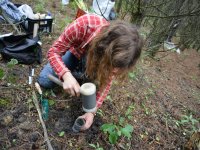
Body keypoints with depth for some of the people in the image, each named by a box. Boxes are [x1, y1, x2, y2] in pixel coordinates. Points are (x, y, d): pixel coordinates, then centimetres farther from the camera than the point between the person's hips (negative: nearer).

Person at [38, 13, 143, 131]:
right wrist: (67, 75, -50)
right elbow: (54, 51, -32)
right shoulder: (85, 24, -43)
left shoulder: (117, 53, -34)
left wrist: (92, 111, -29)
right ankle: (76, 70, 15)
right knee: (44, 81, -6)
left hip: (95, 60, 1)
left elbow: (106, 82, -22)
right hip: (75, 52, 0)